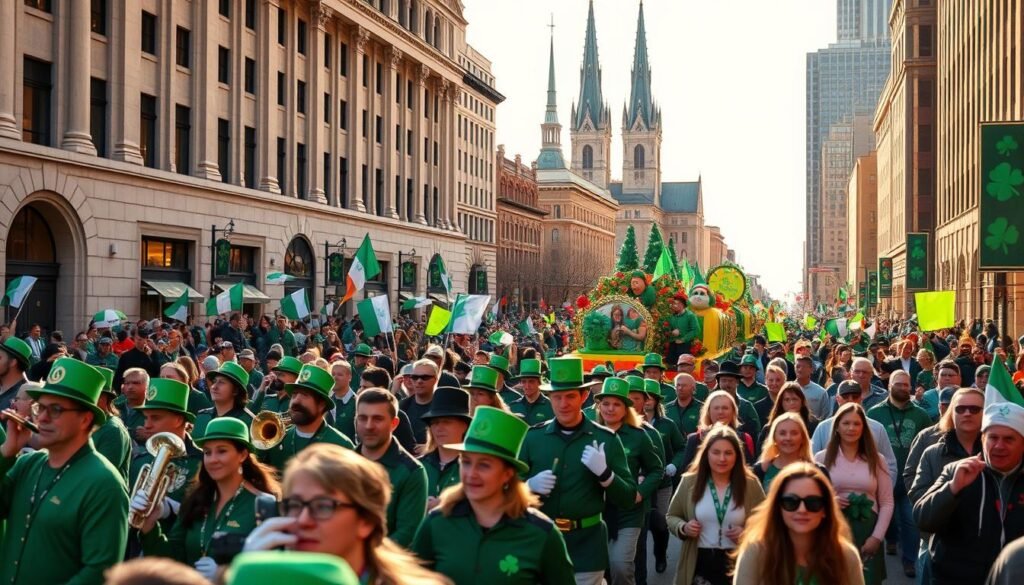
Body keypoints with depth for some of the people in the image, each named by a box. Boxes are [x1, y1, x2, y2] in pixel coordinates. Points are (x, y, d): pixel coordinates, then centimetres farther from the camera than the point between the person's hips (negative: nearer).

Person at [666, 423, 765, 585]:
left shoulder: (750, 484, -2)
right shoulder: (690, 482, -1)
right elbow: (672, 517, 10)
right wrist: (683, 528, -11)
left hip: (738, 565, 0)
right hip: (700, 564, 0)